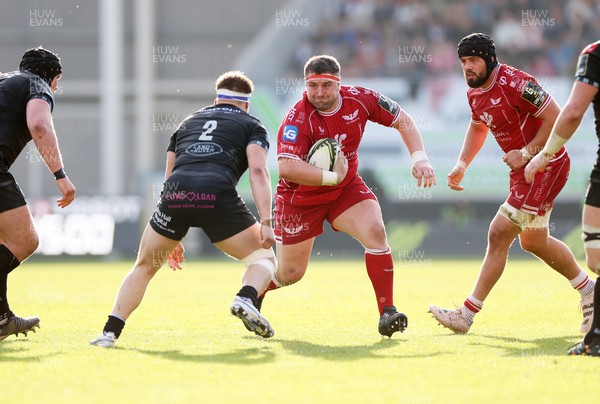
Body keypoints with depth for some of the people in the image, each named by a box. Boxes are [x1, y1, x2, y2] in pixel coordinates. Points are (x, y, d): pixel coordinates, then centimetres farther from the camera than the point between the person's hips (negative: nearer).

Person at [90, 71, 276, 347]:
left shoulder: (188, 122, 35)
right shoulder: (251, 125, 23)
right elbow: (258, 171, 3)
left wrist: (171, 239, 40)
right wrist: (266, 223, -4)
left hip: (175, 192, 3)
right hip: (217, 194, -3)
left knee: (144, 266, 22)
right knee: (263, 258, 15)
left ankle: (110, 332, 11)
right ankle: (246, 298, -16)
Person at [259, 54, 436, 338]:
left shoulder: (359, 99, -15)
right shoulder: (298, 119, -29)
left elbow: (402, 121, -1)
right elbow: (287, 167, -41)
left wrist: (419, 159, -13)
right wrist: (332, 177, -37)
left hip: (347, 187, 3)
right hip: (300, 197, -3)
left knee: (375, 232, -23)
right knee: (291, 274, 6)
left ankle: (387, 313, -18)